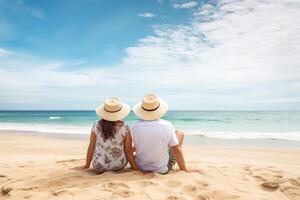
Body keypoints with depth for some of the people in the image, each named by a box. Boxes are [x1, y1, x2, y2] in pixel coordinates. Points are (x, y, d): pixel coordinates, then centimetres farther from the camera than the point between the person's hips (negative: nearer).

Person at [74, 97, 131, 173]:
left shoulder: (96, 125, -16)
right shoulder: (124, 128, -20)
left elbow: (91, 147, -7)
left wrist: (86, 166, 7)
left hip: (99, 166, 1)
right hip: (119, 166, -1)